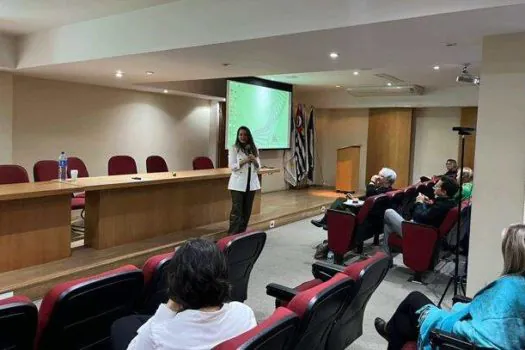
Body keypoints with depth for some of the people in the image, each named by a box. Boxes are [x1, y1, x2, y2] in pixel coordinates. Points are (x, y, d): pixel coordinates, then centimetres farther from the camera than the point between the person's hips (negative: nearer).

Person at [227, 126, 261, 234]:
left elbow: (258, 167, 9)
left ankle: (242, 233, 19)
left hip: (251, 183, 5)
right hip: (238, 183, -5)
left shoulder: (254, 149, 9)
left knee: (247, 209, 9)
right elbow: (232, 166, -10)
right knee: (237, 210, -6)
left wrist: (254, 160, -12)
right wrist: (245, 160, -19)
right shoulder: (234, 148, -3)